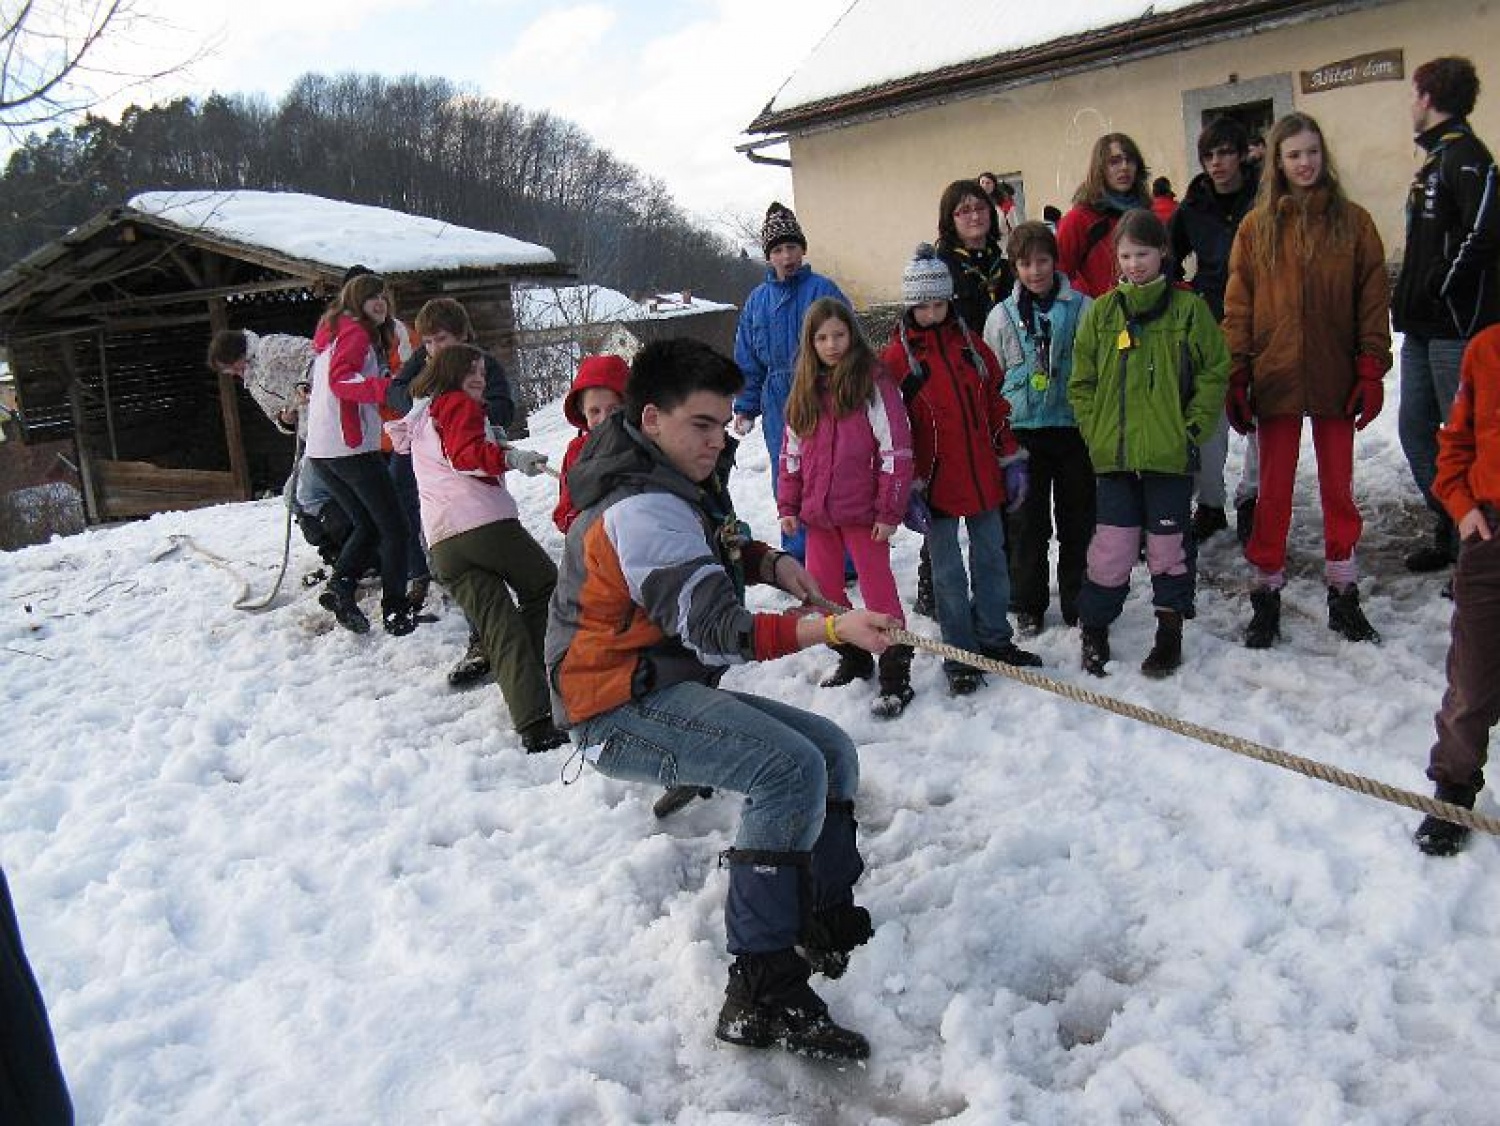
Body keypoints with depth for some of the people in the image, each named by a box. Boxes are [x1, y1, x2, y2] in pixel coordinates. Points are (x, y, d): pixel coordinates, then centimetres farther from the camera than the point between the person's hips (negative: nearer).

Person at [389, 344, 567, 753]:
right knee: (545, 586, 11)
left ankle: (532, 723, -15)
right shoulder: (460, 404, 6)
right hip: (484, 521, -7)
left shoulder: (419, 417, 31)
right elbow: (465, 454, -11)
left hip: (441, 543, 7)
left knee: (499, 626, -1)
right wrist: (511, 457, -22)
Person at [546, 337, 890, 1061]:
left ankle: (830, 928, 15)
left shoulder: (673, 485, 12)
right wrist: (832, 628, -37)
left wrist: (768, 562, 6)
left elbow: (706, 551, 28)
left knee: (832, 752, 8)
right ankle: (762, 995, -23)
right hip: (619, 710, -10)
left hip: (667, 693, 10)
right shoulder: (640, 509, -20)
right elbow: (718, 633, -27)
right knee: (789, 767, -28)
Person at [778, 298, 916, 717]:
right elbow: (792, 452, 15)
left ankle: (896, 678, 6)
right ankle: (853, 659, 33)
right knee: (822, 592, 14)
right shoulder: (805, 390, 10)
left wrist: (889, 511, -13)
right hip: (818, 513, 6)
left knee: (878, 592, -3)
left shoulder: (873, 382, -8)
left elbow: (896, 450, -11)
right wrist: (788, 506, 10)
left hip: (862, 511, -6)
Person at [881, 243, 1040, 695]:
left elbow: (996, 407, 12)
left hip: (984, 478, 4)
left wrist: (1012, 462, 10)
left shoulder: (972, 345, 7)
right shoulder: (896, 358, -5)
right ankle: (960, 657, 16)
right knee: (948, 571, 4)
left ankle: (994, 638, 29)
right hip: (937, 484, -4)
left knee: (991, 559, 14)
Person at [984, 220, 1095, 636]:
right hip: (1022, 430, 1)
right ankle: (1027, 606, 19)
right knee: (1027, 523, 7)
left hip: (1074, 427, -1)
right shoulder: (1002, 316, 5)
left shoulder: (1082, 308, 0)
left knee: (1078, 519, 8)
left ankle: (1078, 603, 22)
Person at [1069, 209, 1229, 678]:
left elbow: (1215, 373, -1)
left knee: (1169, 540, 10)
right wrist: (1096, 430, -2)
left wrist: (1192, 429, -7)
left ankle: (1170, 628, 24)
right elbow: (1081, 382, 8)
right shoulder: (1101, 312, 4)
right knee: (1112, 543, 3)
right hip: (1113, 454, 1)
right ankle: (1094, 626, 19)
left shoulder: (1187, 308, -2)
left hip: (1170, 453, -1)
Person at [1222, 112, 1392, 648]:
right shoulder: (1257, 225, 2)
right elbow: (1237, 307, 0)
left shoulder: (1352, 221, 3)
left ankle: (1343, 597, 22)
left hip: (1336, 378, 1)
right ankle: (1266, 598, 16)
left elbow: (1373, 299, 2)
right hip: (1275, 379, -1)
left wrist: (1372, 371, -6)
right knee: (1273, 492, 6)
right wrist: (1235, 378, -6)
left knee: (1339, 489, 10)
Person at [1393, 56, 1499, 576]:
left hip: (1457, 326, -10)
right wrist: (1412, 296, 13)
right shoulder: (1438, 157, 18)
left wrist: (1438, 287, -18)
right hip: (1425, 327, 10)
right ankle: (1450, 533, 26)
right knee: (1415, 430, 14)